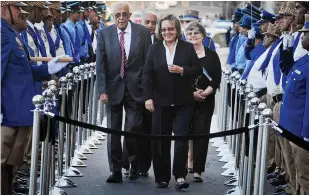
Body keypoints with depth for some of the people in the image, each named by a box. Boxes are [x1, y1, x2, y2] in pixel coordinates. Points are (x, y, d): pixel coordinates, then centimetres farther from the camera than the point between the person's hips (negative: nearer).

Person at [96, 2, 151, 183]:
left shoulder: (143, 32, 0)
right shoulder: (104, 34, 2)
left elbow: (148, 62, 1)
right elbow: (100, 64, 0)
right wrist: (102, 90, -7)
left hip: (135, 88, -1)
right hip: (113, 88, 1)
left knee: (133, 130, -2)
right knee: (113, 131, 4)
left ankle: (135, 166, 20)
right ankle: (116, 171, 11)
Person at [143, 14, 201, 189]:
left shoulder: (188, 47, 3)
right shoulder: (154, 49, 5)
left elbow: (198, 70, 1)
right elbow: (147, 74, 1)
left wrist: (182, 70, -16)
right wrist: (148, 98, -8)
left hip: (183, 102, -1)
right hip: (161, 102, 1)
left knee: (181, 139, -8)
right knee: (161, 141, 6)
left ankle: (180, 176, -4)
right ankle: (162, 177, 15)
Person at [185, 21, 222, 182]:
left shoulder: (212, 56, 7)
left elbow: (217, 79, 1)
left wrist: (205, 92, -14)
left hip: (205, 102, 1)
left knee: (201, 134, -1)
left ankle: (198, 170, 2)